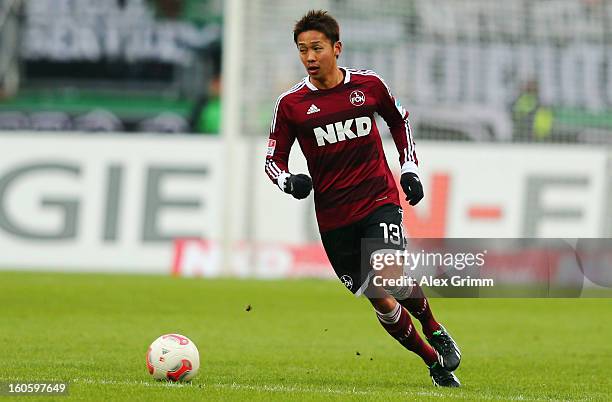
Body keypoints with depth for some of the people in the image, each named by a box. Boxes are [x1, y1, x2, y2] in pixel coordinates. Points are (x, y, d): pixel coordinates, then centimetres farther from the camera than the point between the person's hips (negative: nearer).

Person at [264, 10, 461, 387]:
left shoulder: (369, 84, 0)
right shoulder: (291, 104, -3)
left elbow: (399, 119, 19)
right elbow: (274, 158, 5)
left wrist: (410, 168, 11)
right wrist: (289, 181, -16)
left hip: (379, 200, -1)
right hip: (333, 217, 1)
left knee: (391, 277, -22)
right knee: (381, 302, 0)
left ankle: (433, 328, 8)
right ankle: (434, 362, 20)